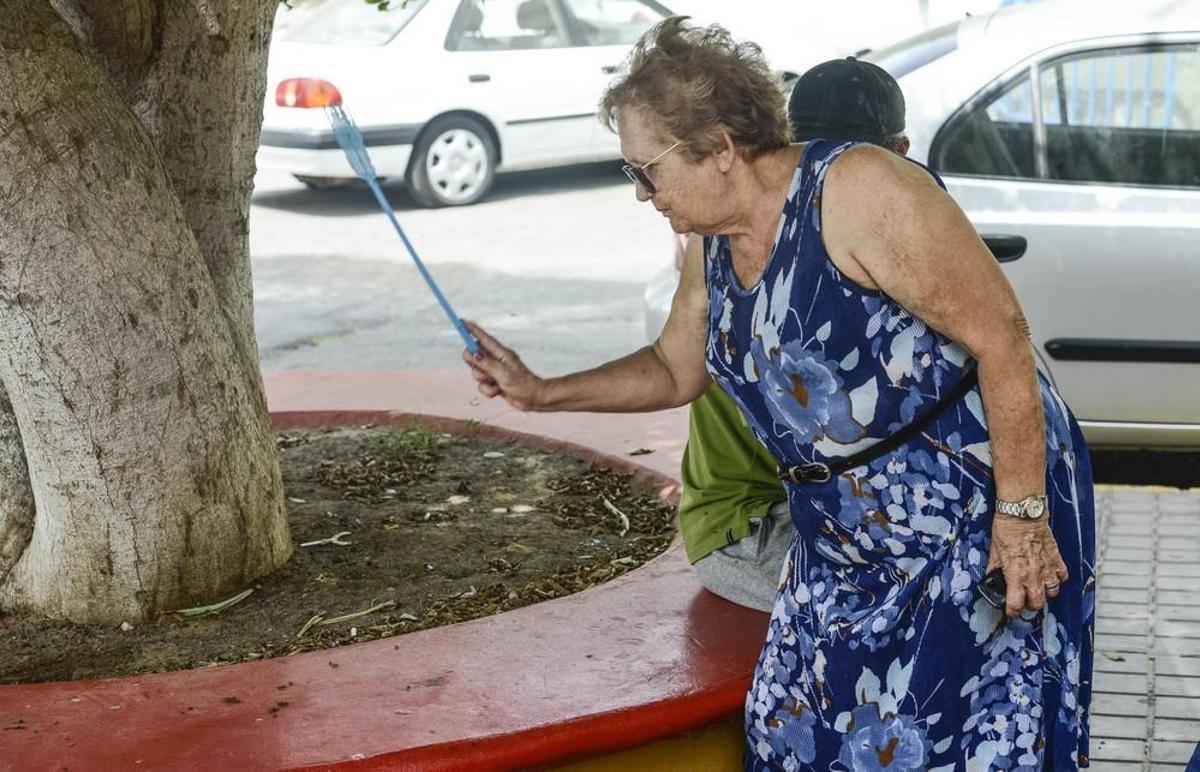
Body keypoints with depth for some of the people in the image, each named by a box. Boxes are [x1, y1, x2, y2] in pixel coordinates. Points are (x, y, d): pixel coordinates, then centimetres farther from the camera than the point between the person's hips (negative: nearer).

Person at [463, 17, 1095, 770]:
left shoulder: (860, 191, -21)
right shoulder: (713, 249, 6)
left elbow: (1003, 339, -20)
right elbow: (674, 371, 23)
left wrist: (1022, 511, -21)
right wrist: (542, 393, 15)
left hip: (978, 516, -8)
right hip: (845, 544, 8)